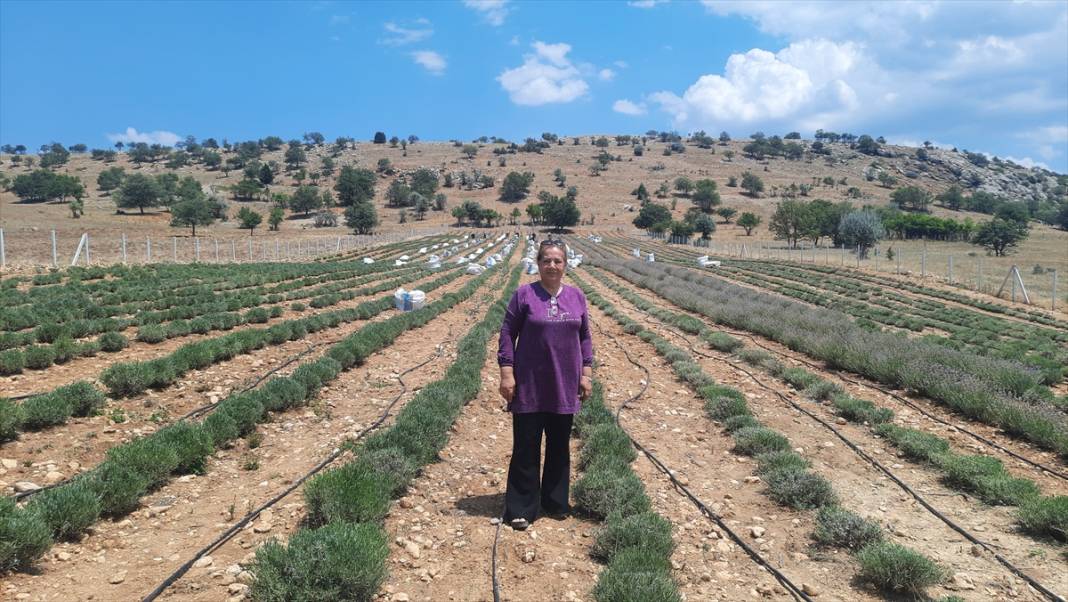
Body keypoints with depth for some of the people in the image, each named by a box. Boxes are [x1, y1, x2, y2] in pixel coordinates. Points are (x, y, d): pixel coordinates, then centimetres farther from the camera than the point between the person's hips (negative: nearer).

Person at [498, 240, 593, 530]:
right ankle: (521, 509, 12)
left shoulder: (577, 296, 5)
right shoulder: (523, 294, -5)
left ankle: (556, 502, 28)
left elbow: (585, 337, 11)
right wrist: (506, 373, -11)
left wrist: (586, 373, 5)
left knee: (560, 446, 13)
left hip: (564, 387, 3)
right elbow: (507, 334, -5)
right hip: (529, 387, -3)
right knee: (526, 448, 3)